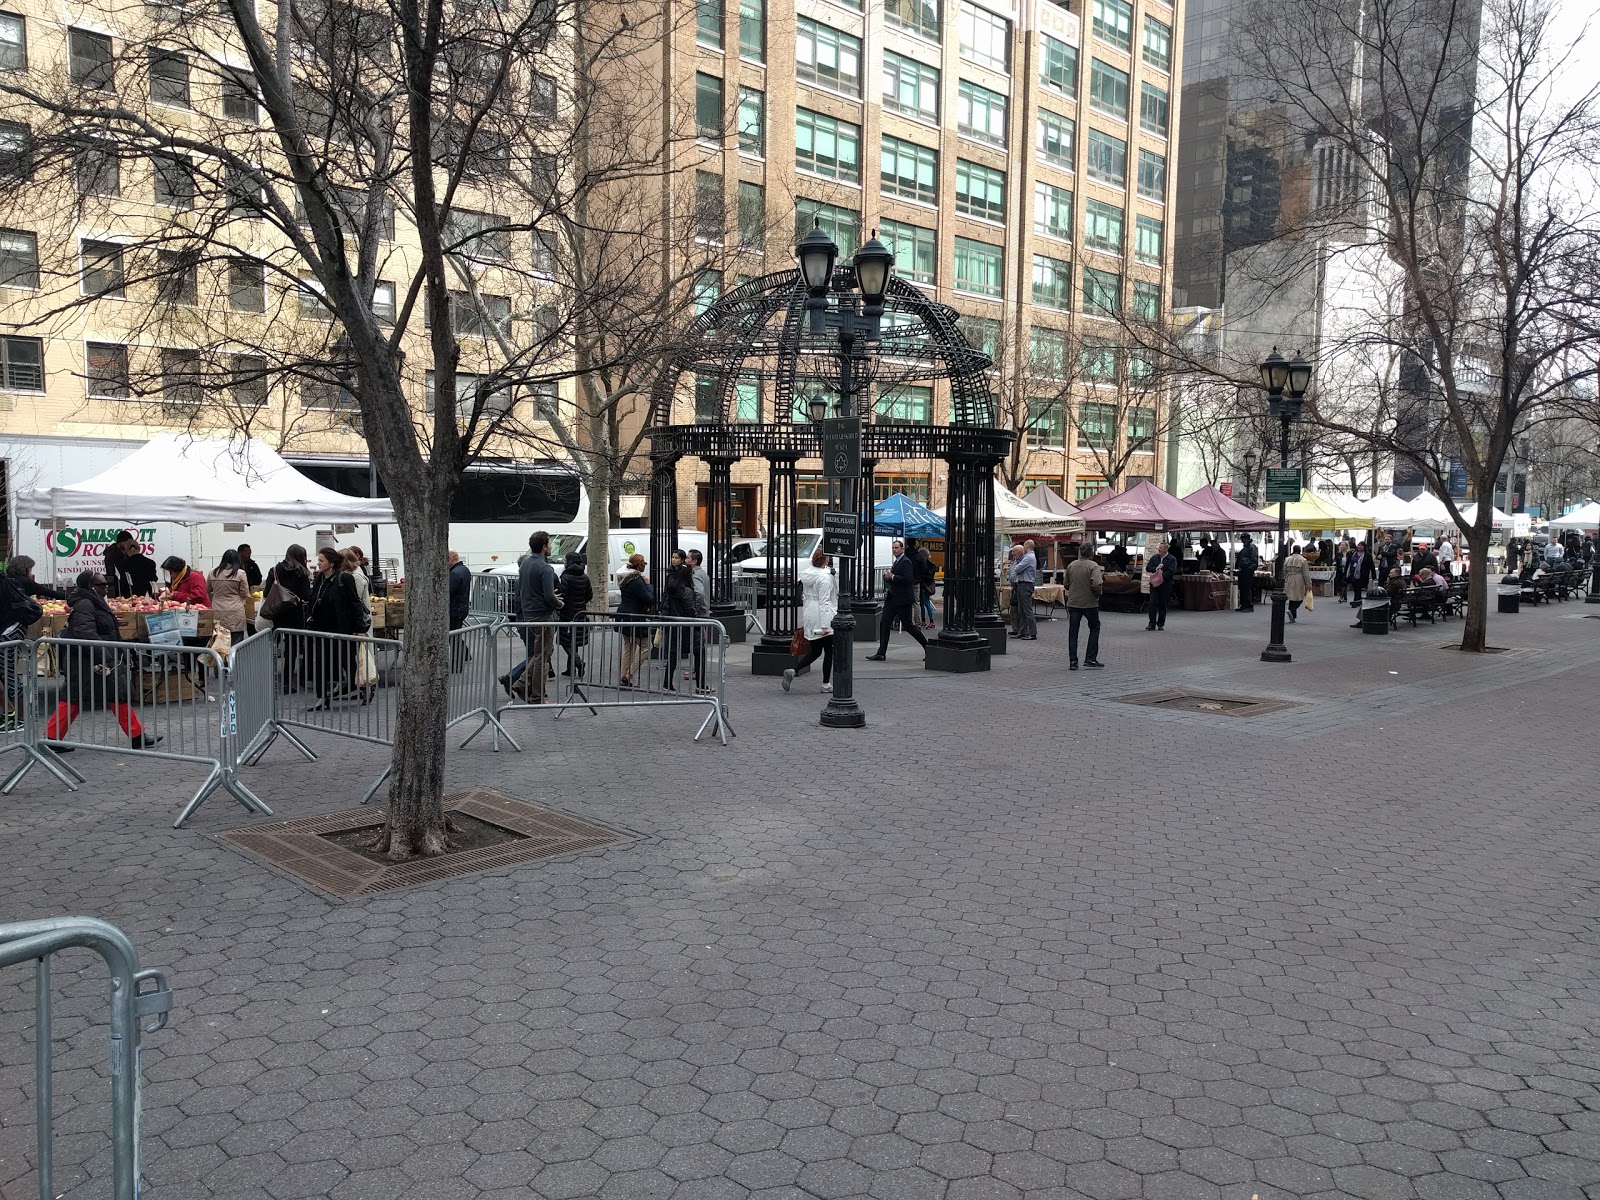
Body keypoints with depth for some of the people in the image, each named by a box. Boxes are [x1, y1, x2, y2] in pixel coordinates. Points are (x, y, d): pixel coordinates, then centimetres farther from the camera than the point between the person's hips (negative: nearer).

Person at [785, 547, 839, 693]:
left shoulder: (806, 576, 10)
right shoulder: (825, 577, -15)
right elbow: (824, 602, -19)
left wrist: (803, 624, 21)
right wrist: (825, 625, -20)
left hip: (809, 617, 8)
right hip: (821, 619, -8)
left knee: (815, 651, 14)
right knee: (829, 651, 7)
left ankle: (792, 671, -4)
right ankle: (826, 684, 12)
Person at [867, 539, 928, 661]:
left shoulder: (906, 562, -13)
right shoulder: (896, 562, 17)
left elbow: (908, 579, -24)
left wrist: (892, 577, -20)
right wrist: (888, 576, 4)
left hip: (902, 600, -9)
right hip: (892, 599, 9)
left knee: (908, 626, -2)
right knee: (884, 624, 2)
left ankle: (927, 646, 14)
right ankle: (881, 653, 4)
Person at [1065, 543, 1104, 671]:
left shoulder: (1071, 565, 3)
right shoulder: (1093, 566, -12)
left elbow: (1066, 585, 8)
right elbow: (1096, 584, -24)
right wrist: (1098, 593, -5)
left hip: (1073, 603, 3)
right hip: (1089, 603, -3)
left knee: (1073, 632, 7)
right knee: (1094, 628, 14)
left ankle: (1073, 661, 4)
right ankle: (1090, 659, 9)